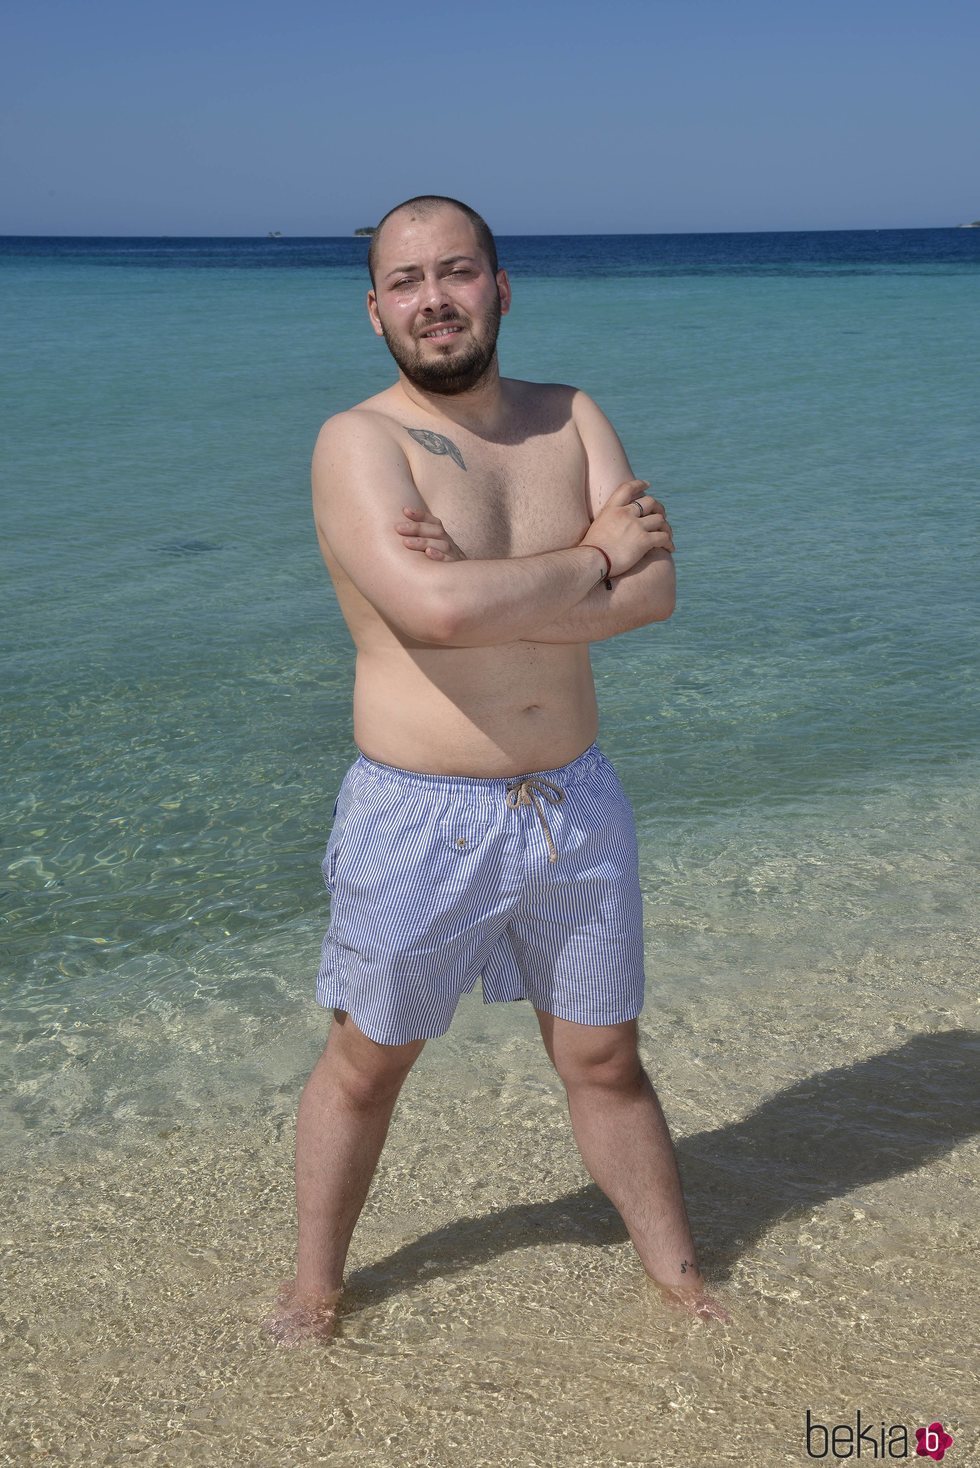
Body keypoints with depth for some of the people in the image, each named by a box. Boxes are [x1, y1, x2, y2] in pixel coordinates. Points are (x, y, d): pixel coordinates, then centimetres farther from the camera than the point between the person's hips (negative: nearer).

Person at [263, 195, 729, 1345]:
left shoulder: (572, 418, 3)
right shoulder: (359, 441, -12)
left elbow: (655, 590, -9)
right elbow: (436, 608, -29)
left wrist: (495, 592, -22)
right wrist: (594, 561, -15)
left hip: (577, 807, 4)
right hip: (417, 818, -3)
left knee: (604, 1062, 18)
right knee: (365, 1064, 14)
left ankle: (680, 1281, 37)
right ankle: (313, 1290, 36)